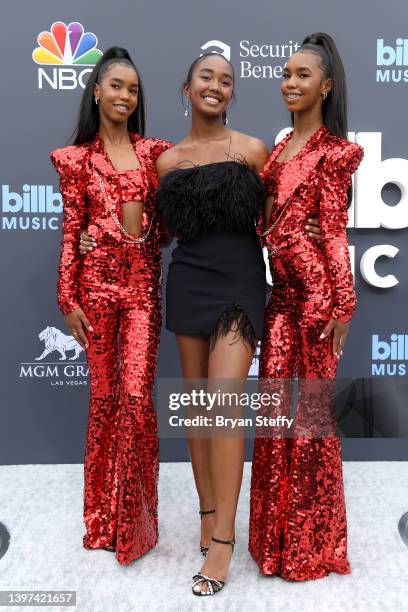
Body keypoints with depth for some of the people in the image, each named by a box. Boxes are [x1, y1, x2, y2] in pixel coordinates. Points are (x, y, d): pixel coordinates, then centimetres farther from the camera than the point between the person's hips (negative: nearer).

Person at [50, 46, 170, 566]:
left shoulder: (155, 151, 9)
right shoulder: (78, 158, 6)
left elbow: (167, 220, 10)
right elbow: (71, 230, 2)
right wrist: (68, 299, -2)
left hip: (143, 282, 1)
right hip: (97, 279, 0)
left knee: (137, 395, -7)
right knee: (104, 395, 7)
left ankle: (134, 514, 13)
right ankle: (103, 515, 25)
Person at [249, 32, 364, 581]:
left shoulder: (334, 151, -3)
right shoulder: (279, 149, 17)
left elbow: (335, 230, -9)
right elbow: (264, 223, 15)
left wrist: (342, 304, -11)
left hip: (313, 286, -7)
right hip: (281, 288, 7)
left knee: (310, 404, 3)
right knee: (278, 402, 11)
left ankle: (310, 540, 23)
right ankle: (279, 533, 28)